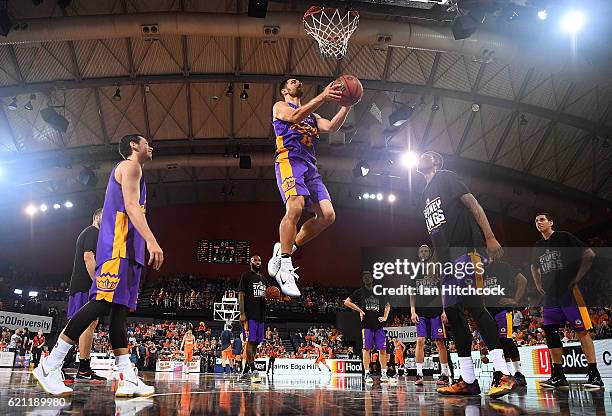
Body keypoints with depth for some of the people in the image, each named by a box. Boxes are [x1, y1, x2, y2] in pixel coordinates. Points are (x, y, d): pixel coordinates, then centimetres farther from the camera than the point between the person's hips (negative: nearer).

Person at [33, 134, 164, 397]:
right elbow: (131, 205, -14)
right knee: (102, 304, -15)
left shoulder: (131, 170, 30)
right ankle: (50, 366, -9)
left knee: (119, 309, 0)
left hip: (127, 249, 10)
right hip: (117, 246, -10)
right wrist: (151, 241, -25)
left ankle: (128, 379, -3)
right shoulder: (129, 166, 1)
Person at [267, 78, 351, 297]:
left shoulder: (312, 114, 33)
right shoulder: (280, 106, 15)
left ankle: (284, 249, 4)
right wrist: (322, 97, -17)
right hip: (289, 160, -7)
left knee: (327, 215, -8)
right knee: (295, 208, -29)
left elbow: (331, 127, 14)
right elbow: (295, 117, -9)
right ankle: (286, 268, -21)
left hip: (310, 165, 7)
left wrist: (346, 106, 1)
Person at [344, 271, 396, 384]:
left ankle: (384, 375, 11)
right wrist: (360, 310, -7)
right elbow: (347, 302, -2)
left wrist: (385, 317, 10)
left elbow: (387, 305, 24)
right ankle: (367, 374, 3)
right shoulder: (360, 292, 3)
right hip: (366, 325, -3)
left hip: (378, 325, 3)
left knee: (383, 349, 3)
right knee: (367, 348, -3)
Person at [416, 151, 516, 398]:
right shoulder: (426, 195, 28)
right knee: (452, 312, 2)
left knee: (473, 304, -19)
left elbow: (472, 203, -5)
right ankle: (468, 381, 5)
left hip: (466, 249, -8)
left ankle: (503, 374, -17)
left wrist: (490, 237, -17)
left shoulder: (446, 178, 7)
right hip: (447, 259, 8)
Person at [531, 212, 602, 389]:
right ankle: (558, 376, 6)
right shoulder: (537, 247, 17)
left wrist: (577, 278, -9)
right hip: (550, 295, 7)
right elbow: (534, 267, 34)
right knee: (550, 332, 1)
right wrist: (539, 285, 19)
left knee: (582, 331, -6)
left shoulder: (564, 237, -1)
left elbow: (589, 254, -6)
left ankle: (594, 375, -1)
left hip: (570, 292, -6)